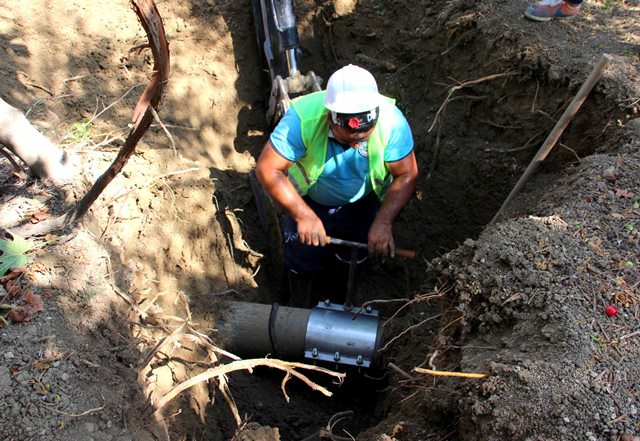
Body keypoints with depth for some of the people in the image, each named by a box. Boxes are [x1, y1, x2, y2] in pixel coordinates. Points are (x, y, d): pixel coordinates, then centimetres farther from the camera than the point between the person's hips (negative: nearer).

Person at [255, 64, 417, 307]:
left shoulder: (391, 121, -34)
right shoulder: (303, 117, -39)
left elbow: (407, 175, -24)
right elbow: (267, 169, -34)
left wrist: (383, 221, -37)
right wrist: (304, 215, -40)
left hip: (361, 202, 1)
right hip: (307, 200, -1)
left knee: (356, 254, 15)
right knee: (303, 254, 9)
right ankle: (299, 304, 42)